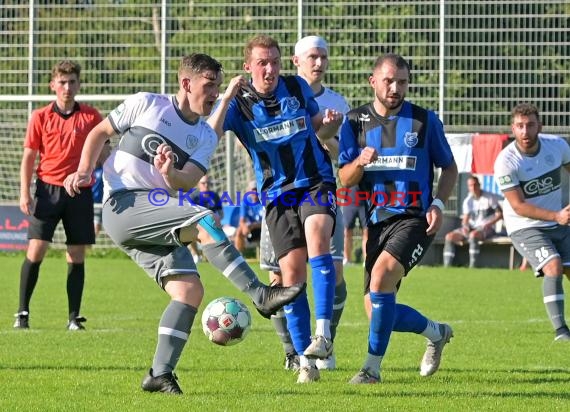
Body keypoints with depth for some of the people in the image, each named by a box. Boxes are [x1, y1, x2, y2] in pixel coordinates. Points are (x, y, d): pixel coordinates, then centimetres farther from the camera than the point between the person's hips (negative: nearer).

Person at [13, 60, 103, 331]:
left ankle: (74, 317, 7)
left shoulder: (91, 116, 4)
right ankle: (22, 313, 0)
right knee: (36, 250, -8)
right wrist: (24, 193, -4)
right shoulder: (41, 117, 3)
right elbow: (29, 157, 4)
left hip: (80, 192, 1)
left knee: (77, 255, 2)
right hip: (48, 189, -1)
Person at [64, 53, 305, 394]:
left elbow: (186, 183, -2)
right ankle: (261, 296, -29)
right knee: (206, 220, -26)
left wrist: (170, 173, -25)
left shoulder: (206, 137, 13)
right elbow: (100, 132, 11)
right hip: (124, 205, -7)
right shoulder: (147, 105, 3)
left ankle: (160, 374, -7)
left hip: (157, 221, 7)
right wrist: (85, 171, -4)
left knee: (190, 289, -10)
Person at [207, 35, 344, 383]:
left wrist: (330, 126, -4)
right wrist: (227, 98, -28)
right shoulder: (239, 103, -3)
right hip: (277, 194, 0)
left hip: (317, 183, 0)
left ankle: (323, 334, -30)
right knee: (292, 272, -6)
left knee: (317, 237, -29)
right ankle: (307, 361, 3)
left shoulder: (298, 88, 3)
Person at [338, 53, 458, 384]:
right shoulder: (356, 122, 6)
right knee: (377, 311, 2)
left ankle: (373, 367, -20)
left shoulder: (424, 120, 1)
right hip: (378, 221, 4)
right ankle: (437, 333, 31)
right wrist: (360, 162, -18)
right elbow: (345, 179, 4)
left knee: (381, 276, -28)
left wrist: (438, 204, -7)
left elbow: (449, 168, 9)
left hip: (415, 219, -4)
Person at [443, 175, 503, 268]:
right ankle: (446, 266, -17)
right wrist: (465, 226, -14)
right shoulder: (468, 201, 11)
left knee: (473, 235, -39)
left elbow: (500, 214, -6)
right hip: (472, 228, 6)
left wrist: (489, 224, -20)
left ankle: (473, 266, -40)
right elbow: (465, 219, 10)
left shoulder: (489, 197, -5)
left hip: (487, 228, -6)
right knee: (449, 236, -11)